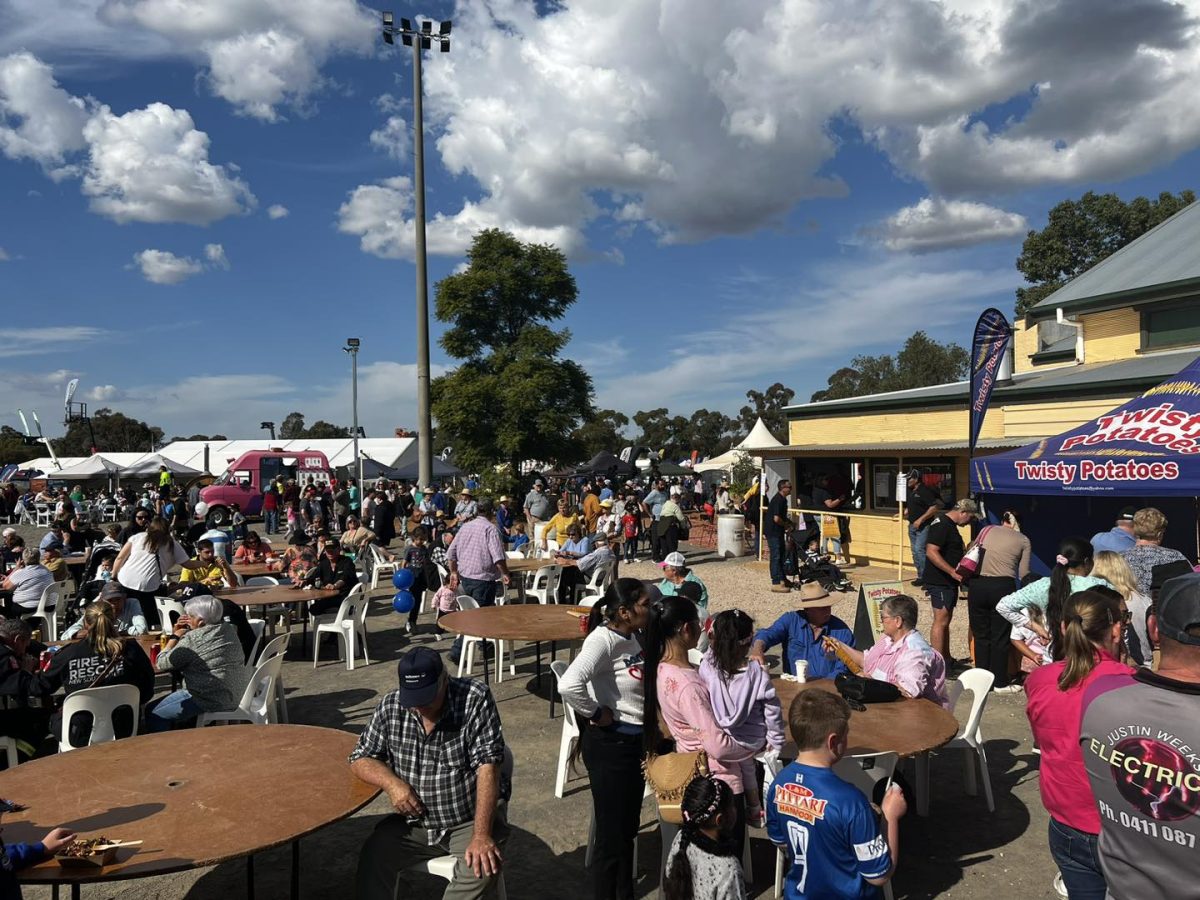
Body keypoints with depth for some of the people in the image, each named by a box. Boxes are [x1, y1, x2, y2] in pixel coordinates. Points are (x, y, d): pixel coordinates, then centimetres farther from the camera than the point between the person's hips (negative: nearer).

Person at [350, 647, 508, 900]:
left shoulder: (475, 699, -18)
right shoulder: (391, 707, -6)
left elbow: (487, 767, -21)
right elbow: (361, 758, 4)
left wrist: (481, 835, -27)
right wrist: (391, 782, -17)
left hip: (472, 818, -3)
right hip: (414, 822, 4)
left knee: (482, 865, -29)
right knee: (373, 857, -19)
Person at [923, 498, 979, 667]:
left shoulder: (950, 524, 16)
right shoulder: (941, 524, -17)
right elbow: (931, 552, -26)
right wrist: (953, 572, -27)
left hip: (948, 582, 10)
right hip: (939, 582, -10)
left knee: (945, 620, 16)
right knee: (941, 621, -8)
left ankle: (946, 659, 24)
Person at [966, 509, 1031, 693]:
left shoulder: (987, 531, 14)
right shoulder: (1023, 540, 8)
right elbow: (1024, 574, 5)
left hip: (977, 584, 2)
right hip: (1003, 586, -2)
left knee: (981, 635, 12)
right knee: (1000, 637, 8)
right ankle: (1000, 683, 14)